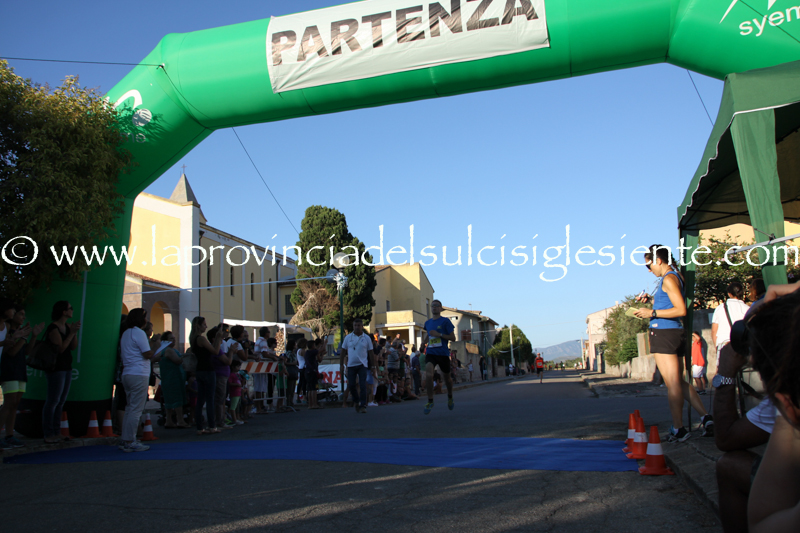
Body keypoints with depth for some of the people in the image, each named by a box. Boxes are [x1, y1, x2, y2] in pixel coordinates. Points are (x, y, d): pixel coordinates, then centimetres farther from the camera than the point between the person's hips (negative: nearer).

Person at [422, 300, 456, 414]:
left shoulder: (445, 321, -3)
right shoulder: (427, 322, 12)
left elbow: (453, 338, -7)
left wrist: (439, 334, -16)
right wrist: (426, 335, 5)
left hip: (443, 353, -2)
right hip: (431, 353, 2)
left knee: (447, 378, 13)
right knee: (428, 374, -22)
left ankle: (450, 398, 41)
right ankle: (430, 401, -11)